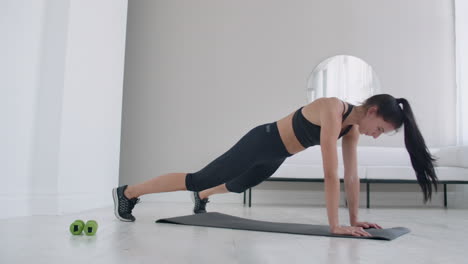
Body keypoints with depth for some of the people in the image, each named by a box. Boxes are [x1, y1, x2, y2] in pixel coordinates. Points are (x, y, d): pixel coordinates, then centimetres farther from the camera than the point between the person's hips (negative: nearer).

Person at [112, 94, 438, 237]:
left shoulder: (352, 126, -5)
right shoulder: (333, 111, -31)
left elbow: (352, 175, 0)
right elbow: (331, 173, -34)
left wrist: (355, 219, 0)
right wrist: (335, 225, -30)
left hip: (274, 156, 9)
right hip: (260, 144, -8)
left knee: (238, 186, 32)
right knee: (197, 179, -1)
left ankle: (201, 199, 62)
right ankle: (127, 192, 13)